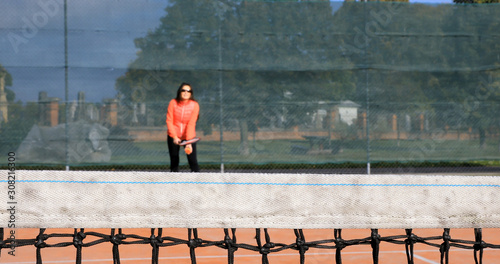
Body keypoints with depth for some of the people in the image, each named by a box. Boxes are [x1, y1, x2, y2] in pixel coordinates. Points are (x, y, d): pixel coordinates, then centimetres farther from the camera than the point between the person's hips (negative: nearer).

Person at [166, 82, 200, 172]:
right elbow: (169, 121, -8)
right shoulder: (173, 103, -9)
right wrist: (174, 137, -19)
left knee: (193, 161, -9)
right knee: (174, 162, 4)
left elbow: (191, 124, -19)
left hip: (189, 136, -1)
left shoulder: (194, 105, -13)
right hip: (174, 136, 1)